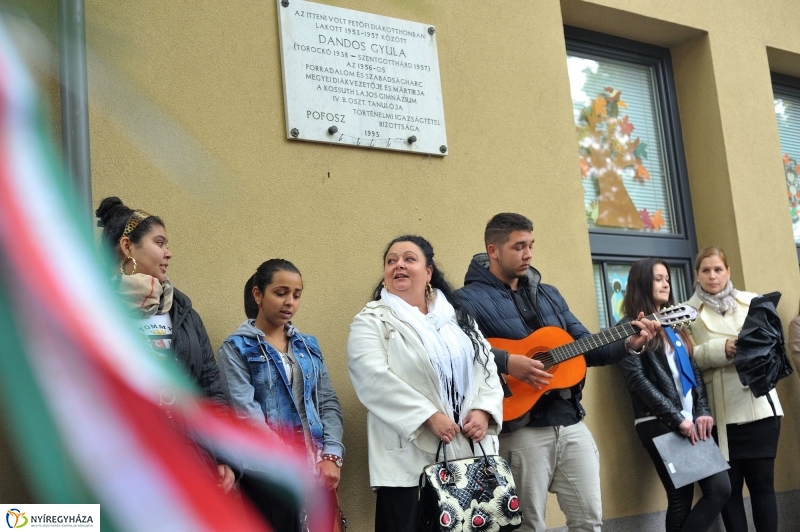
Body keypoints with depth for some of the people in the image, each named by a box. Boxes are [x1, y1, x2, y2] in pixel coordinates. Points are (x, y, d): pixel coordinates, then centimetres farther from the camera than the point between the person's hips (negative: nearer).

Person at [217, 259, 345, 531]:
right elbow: (246, 412, -12)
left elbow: (329, 403, 8)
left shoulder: (308, 345, 13)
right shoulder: (236, 348, -2)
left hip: (316, 468, 5)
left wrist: (332, 455, -7)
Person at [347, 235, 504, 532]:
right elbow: (374, 378, -13)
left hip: (470, 454, 5)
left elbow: (487, 366, 13)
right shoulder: (372, 321, 2)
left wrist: (483, 409, -6)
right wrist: (428, 416, -19)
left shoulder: (458, 317, 18)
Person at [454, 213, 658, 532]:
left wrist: (628, 344, 2)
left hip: (570, 422, 6)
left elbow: (585, 347, 18)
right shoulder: (470, 299, -6)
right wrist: (506, 362, -29)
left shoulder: (548, 294, 16)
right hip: (521, 428, -6)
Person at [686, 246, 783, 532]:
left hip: (759, 405, 2)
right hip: (720, 411, -1)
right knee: (729, 485, 3)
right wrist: (723, 348, -17)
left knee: (762, 481, 2)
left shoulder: (752, 301, 15)